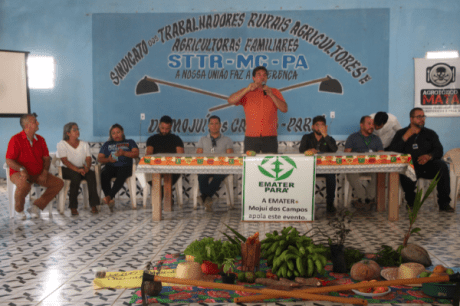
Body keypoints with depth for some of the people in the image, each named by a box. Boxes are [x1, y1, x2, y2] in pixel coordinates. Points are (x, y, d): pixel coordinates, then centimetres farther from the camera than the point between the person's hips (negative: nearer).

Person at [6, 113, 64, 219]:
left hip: (38, 174, 6)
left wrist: (45, 171, -9)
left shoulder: (40, 140, 9)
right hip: (19, 173, -6)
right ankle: (19, 209, -7)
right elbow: (9, 161, -11)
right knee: (24, 185, -40)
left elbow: (46, 158, 9)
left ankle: (37, 206, -2)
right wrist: (21, 169, -28)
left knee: (59, 183, -11)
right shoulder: (16, 139, -8)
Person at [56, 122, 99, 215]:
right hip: (67, 169, -3)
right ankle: (73, 207, -33)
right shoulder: (61, 144, 0)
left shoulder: (84, 144, 14)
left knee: (92, 174, -29)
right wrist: (77, 169, -27)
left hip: (81, 168, 4)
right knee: (76, 176, -37)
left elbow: (88, 158, 3)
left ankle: (93, 205, -32)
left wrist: (87, 167, -22)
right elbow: (64, 161, -13)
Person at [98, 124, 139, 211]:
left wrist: (124, 153, -11)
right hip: (110, 166, 2)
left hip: (125, 166, -2)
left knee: (121, 175, -39)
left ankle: (109, 196, -47)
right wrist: (108, 159, -4)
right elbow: (99, 158, 18)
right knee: (104, 175, -35)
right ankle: (110, 200, -42)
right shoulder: (107, 144, 29)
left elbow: (136, 154, 6)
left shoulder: (129, 142, 24)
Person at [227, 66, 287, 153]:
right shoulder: (247, 93, 11)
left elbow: (284, 109, 3)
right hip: (251, 137, -1)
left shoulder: (274, 92, 15)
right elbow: (230, 100, -4)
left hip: (270, 138, 1)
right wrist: (248, 89, -11)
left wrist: (271, 95, -8)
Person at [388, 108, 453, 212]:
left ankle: (444, 203, -23)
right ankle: (411, 201, -14)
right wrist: (405, 137, -9)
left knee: (442, 165, -28)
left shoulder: (430, 133, 18)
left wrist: (429, 156, -19)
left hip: (427, 168, 2)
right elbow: (393, 152, -2)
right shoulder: (401, 133, 13)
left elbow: (439, 151, 4)